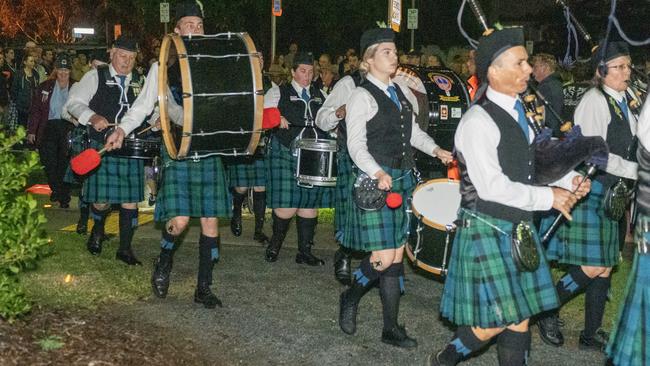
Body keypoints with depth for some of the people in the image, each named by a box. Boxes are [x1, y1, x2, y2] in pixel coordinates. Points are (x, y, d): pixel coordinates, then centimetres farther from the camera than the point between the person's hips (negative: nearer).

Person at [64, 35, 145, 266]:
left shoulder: (139, 82, 14)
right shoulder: (95, 76, 2)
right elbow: (73, 102, -3)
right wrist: (93, 117, -20)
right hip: (102, 148, -3)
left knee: (130, 199, 1)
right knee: (101, 199, 0)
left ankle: (125, 249, 14)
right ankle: (97, 230, 34)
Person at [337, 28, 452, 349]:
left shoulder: (401, 93, 13)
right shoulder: (362, 96, -9)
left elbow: (413, 131, 22)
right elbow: (356, 145, -15)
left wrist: (435, 150, 6)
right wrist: (378, 173, -29)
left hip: (403, 179, 7)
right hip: (375, 183, -7)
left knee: (397, 255, 8)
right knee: (384, 257, -9)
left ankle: (391, 328, 17)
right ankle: (350, 298, 20)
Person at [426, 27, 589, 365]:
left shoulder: (517, 113, 9)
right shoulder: (478, 121, -18)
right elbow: (491, 187, -23)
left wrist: (567, 181, 2)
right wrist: (548, 197, -16)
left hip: (518, 229, 8)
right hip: (486, 230, -8)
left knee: (520, 316, 12)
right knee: (495, 321, -3)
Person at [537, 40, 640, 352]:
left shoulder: (624, 100, 12)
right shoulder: (594, 101, -13)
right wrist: (635, 170, -16)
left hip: (613, 193, 8)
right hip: (590, 190, -8)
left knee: (605, 267, 10)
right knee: (593, 267, -9)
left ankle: (591, 334, 20)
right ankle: (547, 309, 11)